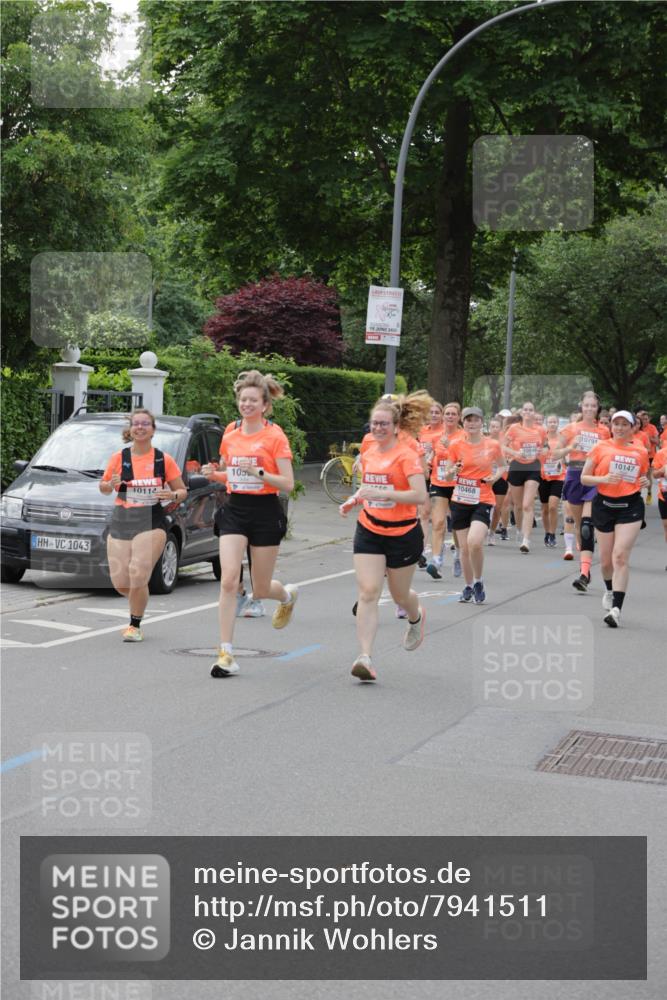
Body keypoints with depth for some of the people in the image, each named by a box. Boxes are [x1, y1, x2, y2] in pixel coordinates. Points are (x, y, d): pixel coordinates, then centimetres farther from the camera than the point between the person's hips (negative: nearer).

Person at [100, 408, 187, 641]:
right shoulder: (119, 458, 5)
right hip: (121, 522, 2)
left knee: (138, 576, -14)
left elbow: (182, 491, 8)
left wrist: (173, 495, -14)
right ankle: (140, 600, 35)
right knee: (120, 582, 0)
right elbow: (103, 487, 15)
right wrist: (110, 484, -7)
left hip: (151, 523, -2)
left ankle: (135, 626, 7)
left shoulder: (164, 459, 1)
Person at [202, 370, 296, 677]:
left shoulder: (274, 436, -8)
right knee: (228, 580, -13)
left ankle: (289, 595, 46)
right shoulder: (230, 434, 6)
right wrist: (214, 474, 0)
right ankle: (226, 654, -9)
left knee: (260, 589, 8)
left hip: (265, 513, -3)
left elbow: (288, 483, -11)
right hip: (234, 510, 3)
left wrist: (258, 471, -24)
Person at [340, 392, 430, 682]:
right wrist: (353, 500, 3)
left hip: (403, 534, -4)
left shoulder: (406, 455, -13)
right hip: (369, 531, 4)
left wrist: (382, 494, -29)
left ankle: (416, 618, 49)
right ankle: (365, 657, -16)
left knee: (399, 594, 12)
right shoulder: (368, 454, 6)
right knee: (368, 592, -11)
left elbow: (420, 495, -22)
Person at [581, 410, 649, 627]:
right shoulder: (600, 448, 1)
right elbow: (584, 478, 1)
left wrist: (644, 482, -2)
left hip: (631, 507, -1)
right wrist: (604, 479, -16)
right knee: (606, 559, 9)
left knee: (620, 555, -16)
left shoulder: (641, 452, 6)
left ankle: (616, 608, -19)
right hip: (605, 505, 1)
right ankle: (610, 591, 42)